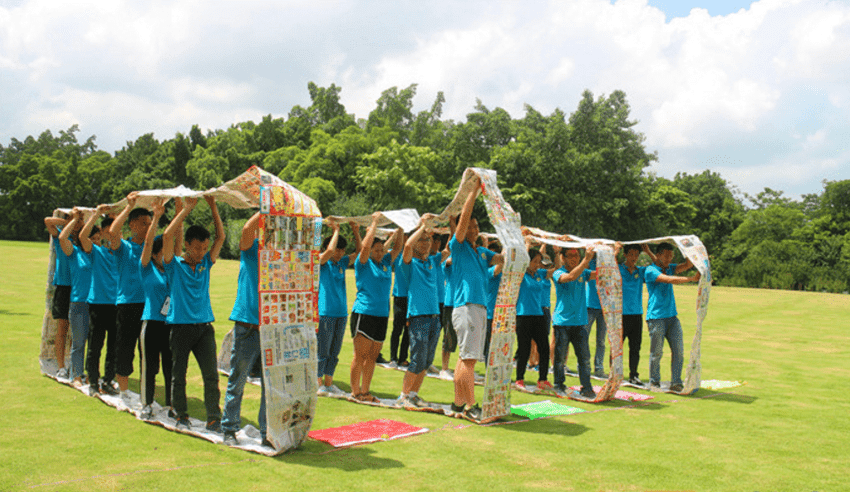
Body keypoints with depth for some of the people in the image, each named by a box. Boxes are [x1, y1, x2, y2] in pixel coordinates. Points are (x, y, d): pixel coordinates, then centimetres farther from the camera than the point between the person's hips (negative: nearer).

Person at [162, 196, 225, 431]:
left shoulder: (205, 264, 11)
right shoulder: (175, 265, 1)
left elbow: (221, 237, 7)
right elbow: (167, 236, -13)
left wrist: (213, 206, 1)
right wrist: (187, 208, -10)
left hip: (204, 326, 2)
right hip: (181, 326, -2)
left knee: (211, 374, -4)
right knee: (178, 375, 6)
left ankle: (214, 419, 1)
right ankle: (181, 416, 20)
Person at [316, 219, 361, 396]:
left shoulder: (342, 263, 13)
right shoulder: (321, 262, -5)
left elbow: (358, 252, 14)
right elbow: (329, 250, -24)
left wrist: (356, 232, 3)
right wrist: (336, 230, -13)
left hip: (341, 313, 6)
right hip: (325, 313, -6)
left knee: (334, 352, 12)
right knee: (322, 351, 0)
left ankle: (328, 382, 21)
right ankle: (318, 384, 9)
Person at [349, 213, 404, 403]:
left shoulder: (386, 263, 13)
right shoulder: (363, 263, -4)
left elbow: (398, 247, 14)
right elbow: (365, 246, -19)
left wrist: (400, 226, 2)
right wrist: (374, 222, -15)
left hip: (382, 315, 6)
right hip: (363, 313, -6)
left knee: (372, 356, 9)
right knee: (360, 355, -4)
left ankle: (365, 391, 16)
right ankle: (355, 391, 4)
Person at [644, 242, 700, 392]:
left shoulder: (669, 268, 16)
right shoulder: (650, 270, -7)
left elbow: (687, 265, 5)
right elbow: (669, 279, -20)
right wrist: (692, 278, -24)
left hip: (672, 316, 7)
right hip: (656, 317, -7)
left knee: (678, 350, 1)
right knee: (656, 352, -2)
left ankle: (676, 383, 9)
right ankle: (654, 382, 13)